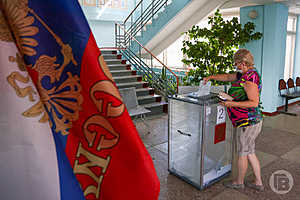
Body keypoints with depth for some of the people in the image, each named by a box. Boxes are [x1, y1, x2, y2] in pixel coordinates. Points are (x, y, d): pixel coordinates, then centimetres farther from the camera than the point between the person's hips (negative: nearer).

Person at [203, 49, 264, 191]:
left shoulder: (250, 77, -21)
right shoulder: (244, 74, 9)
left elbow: (254, 102, -25)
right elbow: (227, 77, 24)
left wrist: (232, 103, -25)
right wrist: (211, 77, 21)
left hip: (249, 123, -10)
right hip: (252, 122, 10)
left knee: (242, 153, 7)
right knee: (250, 153, 19)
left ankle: (239, 182, 27)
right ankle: (258, 183, 31)